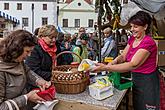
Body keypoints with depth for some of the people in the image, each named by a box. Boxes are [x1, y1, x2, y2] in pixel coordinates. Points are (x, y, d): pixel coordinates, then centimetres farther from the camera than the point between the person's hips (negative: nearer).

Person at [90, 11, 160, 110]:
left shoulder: (148, 42, -24)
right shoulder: (132, 39, 1)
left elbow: (133, 65, -33)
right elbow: (123, 56, 2)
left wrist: (106, 67, -39)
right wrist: (113, 62, -22)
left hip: (147, 80, -7)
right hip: (135, 78, 7)